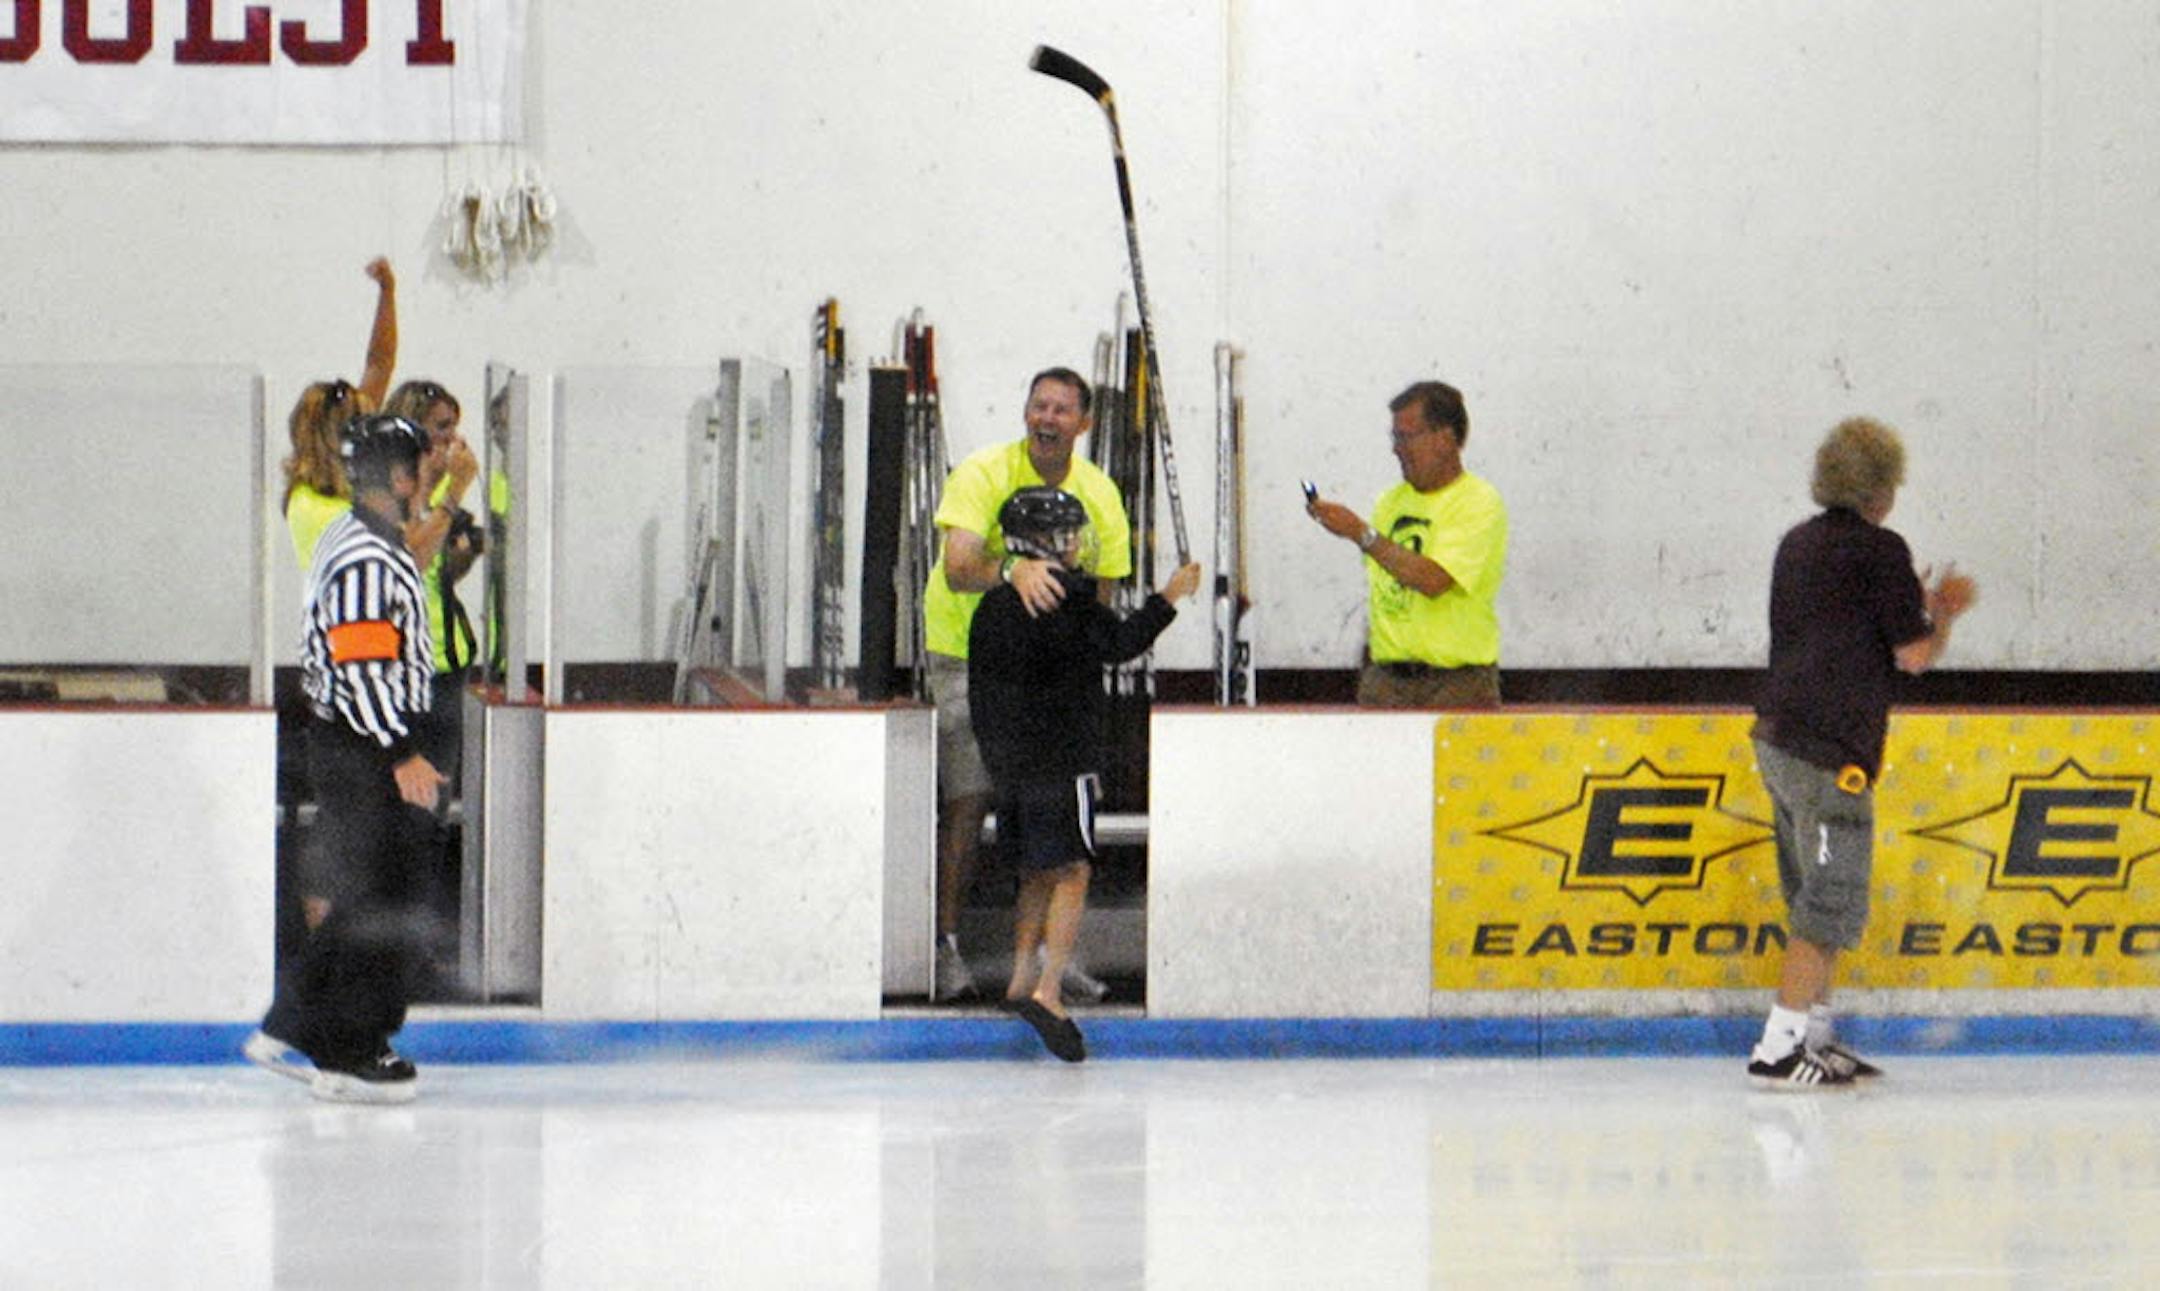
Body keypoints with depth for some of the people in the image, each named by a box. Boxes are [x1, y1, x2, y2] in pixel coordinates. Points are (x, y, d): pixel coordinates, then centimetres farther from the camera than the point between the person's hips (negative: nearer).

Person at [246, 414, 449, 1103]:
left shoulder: (355, 541, 15)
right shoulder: (368, 560, -20)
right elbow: (362, 665, -24)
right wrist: (402, 754, -24)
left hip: (355, 743, 11)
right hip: (362, 752, -11)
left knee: (366, 896, 15)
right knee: (375, 899, -6)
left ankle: (287, 1032, 19)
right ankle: (348, 1057, -1)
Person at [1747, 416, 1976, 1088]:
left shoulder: (1799, 544, 14)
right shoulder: (1880, 551, -11)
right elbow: (1915, 655, -8)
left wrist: (1918, 604, 25)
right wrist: (1944, 614, 11)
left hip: (1777, 741, 9)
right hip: (1830, 754, -9)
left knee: (1817, 902, 18)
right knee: (1832, 906, -5)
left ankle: (1814, 1034, 23)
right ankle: (1778, 1050, -9)